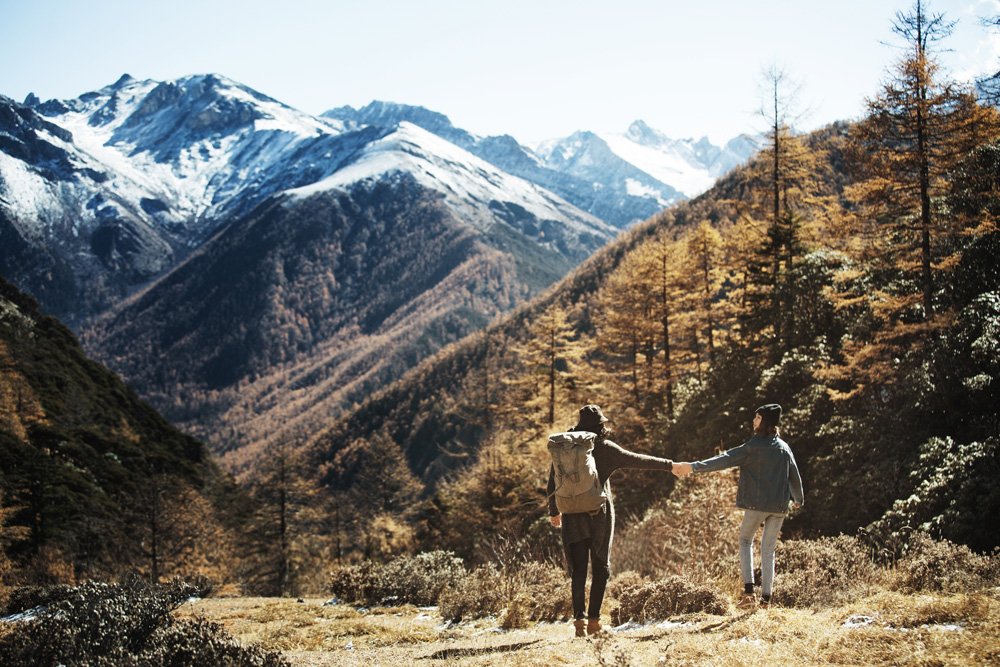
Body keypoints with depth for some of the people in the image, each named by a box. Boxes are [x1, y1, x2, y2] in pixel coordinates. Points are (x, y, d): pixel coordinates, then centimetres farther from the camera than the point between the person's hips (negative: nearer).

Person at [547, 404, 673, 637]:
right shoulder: (605, 449, -4)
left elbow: (552, 484, 8)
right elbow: (638, 460, 1)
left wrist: (554, 512, 21)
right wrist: (670, 465, 11)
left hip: (573, 517, 2)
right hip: (600, 515, -2)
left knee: (578, 570, 4)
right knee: (600, 568, 9)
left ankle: (580, 618, -13)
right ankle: (594, 620, 6)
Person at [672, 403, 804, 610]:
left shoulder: (752, 447, -9)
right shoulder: (784, 448, 7)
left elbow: (725, 460, -18)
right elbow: (794, 476, 17)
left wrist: (693, 467, -23)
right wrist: (799, 499, 35)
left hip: (756, 504, -4)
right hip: (779, 507, 4)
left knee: (745, 541, 13)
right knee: (768, 550, 12)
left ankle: (749, 592, -2)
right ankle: (766, 598, 7)